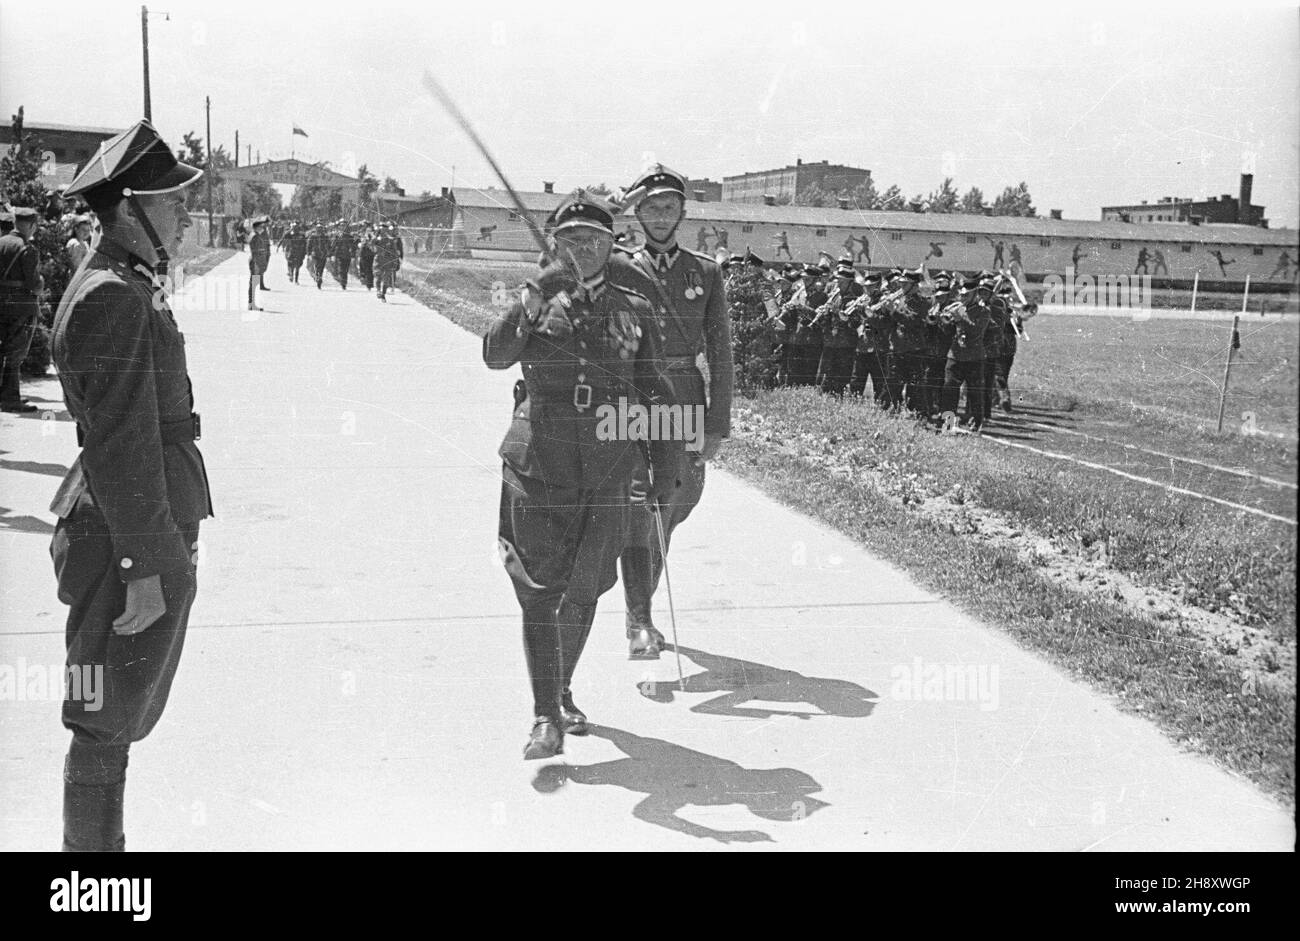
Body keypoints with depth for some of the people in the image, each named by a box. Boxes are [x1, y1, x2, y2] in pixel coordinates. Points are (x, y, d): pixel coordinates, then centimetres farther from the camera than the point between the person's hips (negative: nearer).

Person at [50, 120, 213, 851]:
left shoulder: (132, 287, 13)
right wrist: (145, 566, -22)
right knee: (109, 722, 2)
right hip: (131, 544, -11)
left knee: (124, 711, 22)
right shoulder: (115, 298, -19)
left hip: (155, 535, 11)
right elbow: (122, 447, -23)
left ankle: (99, 841, 37)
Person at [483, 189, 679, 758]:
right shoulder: (537, 305, 5)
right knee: (539, 589, -6)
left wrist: (664, 465, 8)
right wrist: (534, 302, -24)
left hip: (609, 467, 2)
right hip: (539, 461, -2)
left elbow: (654, 393, 13)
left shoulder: (633, 311, 9)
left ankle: (562, 691, 32)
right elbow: (494, 355, -13)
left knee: (584, 588, 10)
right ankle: (546, 718, -1)